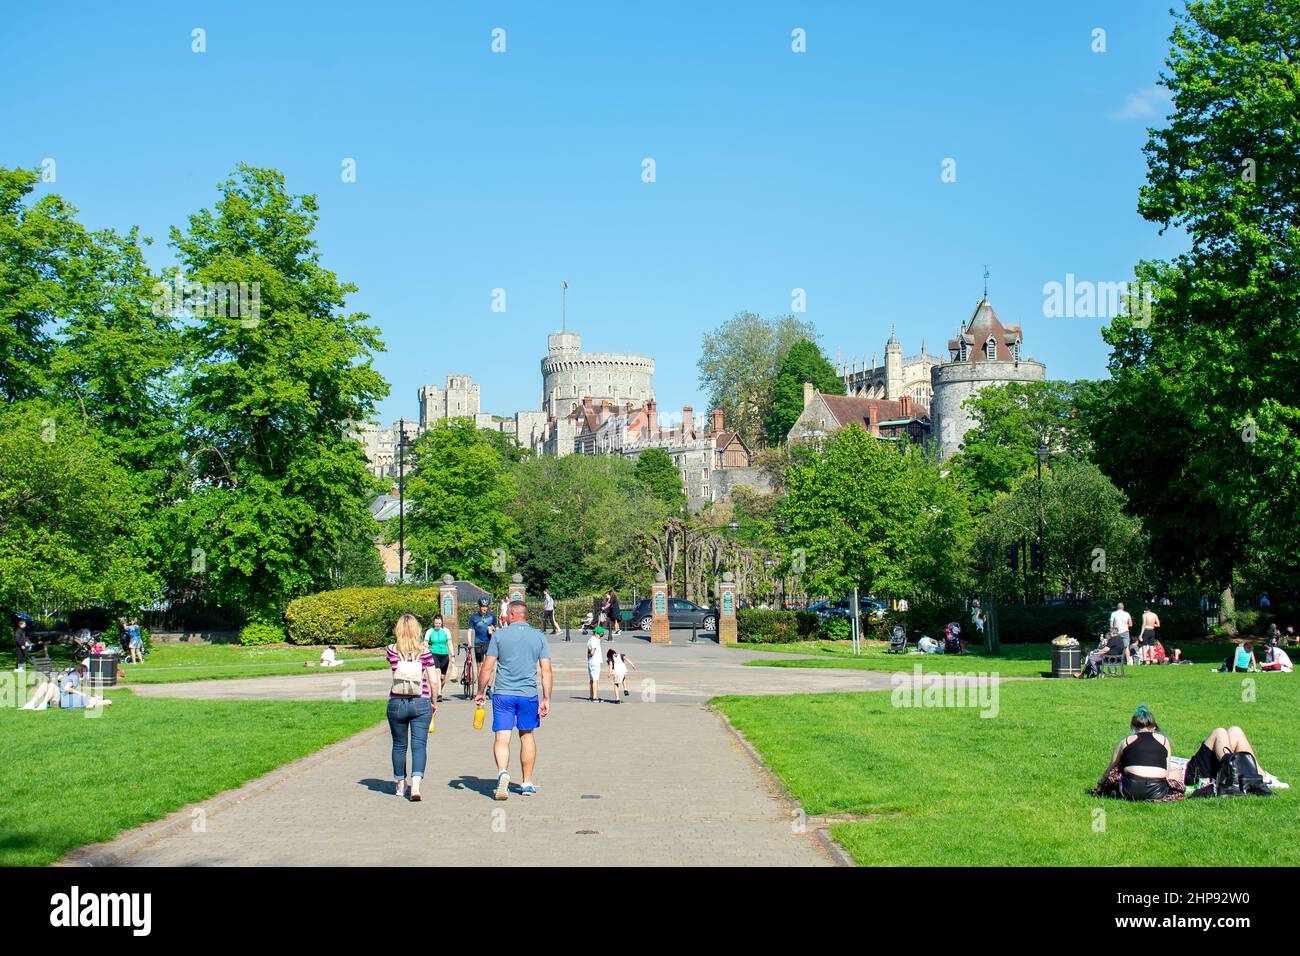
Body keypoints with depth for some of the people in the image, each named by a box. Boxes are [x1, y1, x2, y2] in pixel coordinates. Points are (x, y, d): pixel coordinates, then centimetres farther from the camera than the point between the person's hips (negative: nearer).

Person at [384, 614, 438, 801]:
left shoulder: (392, 651, -3)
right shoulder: (424, 652, -5)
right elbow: (433, 680, -4)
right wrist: (433, 702, 9)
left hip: (396, 703, 1)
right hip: (421, 703, -1)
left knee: (399, 745, 15)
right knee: (419, 745, -1)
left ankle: (400, 785, 27)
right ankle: (416, 784, -18)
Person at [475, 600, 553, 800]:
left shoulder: (499, 635, 0)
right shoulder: (539, 637, 5)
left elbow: (487, 667, -1)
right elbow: (546, 671, 0)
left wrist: (480, 692, 10)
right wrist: (546, 699, 3)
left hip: (502, 694, -2)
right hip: (528, 694, 2)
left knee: (501, 738, -1)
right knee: (527, 736, 16)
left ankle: (503, 772, -27)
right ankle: (527, 783, 20)